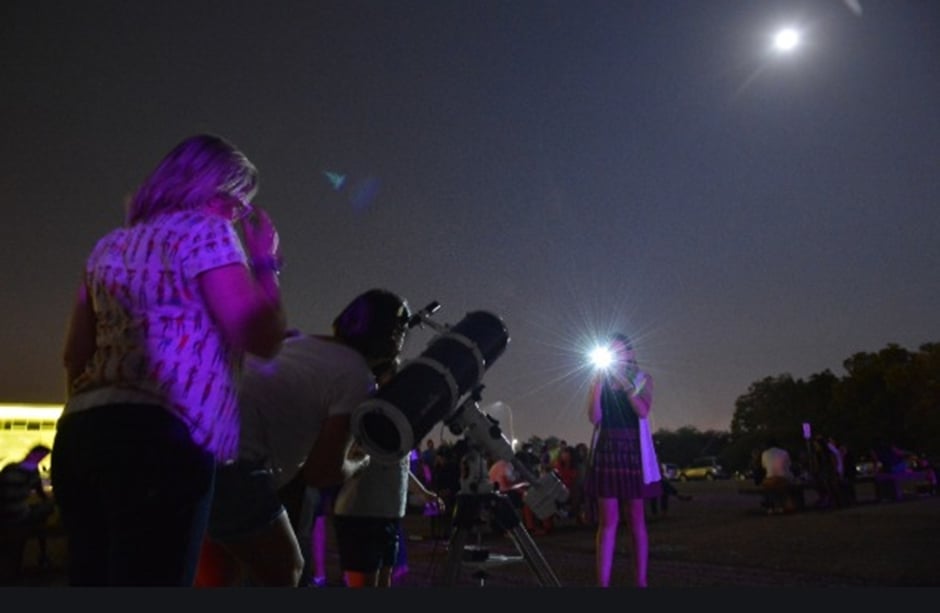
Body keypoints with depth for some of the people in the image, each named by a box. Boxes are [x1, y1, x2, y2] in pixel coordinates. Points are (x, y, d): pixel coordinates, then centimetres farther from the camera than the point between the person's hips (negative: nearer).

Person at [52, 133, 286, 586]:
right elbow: (262, 338, -7)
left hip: (78, 433, 9)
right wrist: (266, 261, 6)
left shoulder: (109, 246, 24)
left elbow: (75, 354, 26)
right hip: (157, 436, -8)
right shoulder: (204, 231, 0)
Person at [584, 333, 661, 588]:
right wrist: (598, 383, -8)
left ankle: (641, 581, 10)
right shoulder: (600, 380, 10)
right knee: (608, 521, -1)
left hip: (633, 450, -1)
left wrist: (623, 380, -13)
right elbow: (594, 418, -2)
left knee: (636, 520, 4)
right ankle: (603, 582, 1)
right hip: (606, 450, 1)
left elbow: (643, 411, -11)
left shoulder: (642, 378, 6)